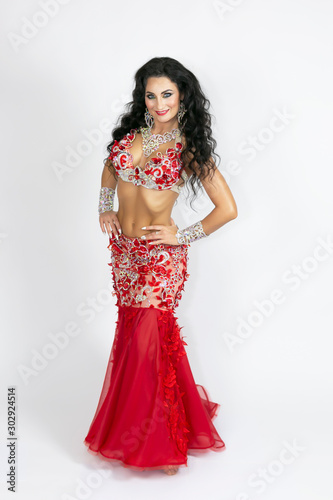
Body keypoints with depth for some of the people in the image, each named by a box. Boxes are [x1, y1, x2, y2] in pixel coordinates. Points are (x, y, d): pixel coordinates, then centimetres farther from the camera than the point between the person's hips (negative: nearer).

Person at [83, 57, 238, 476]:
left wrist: (182, 236, -10)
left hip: (159, 255, -6)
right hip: (123, 248, 6)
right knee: (133, 329, 13)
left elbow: (227, 208, -13)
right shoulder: (132, 131, 4)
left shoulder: (189, 147, -10)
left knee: (145, 338, -3)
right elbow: (111, 164, 25)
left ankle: (157, 440, 16)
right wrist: (105, 208, 11)